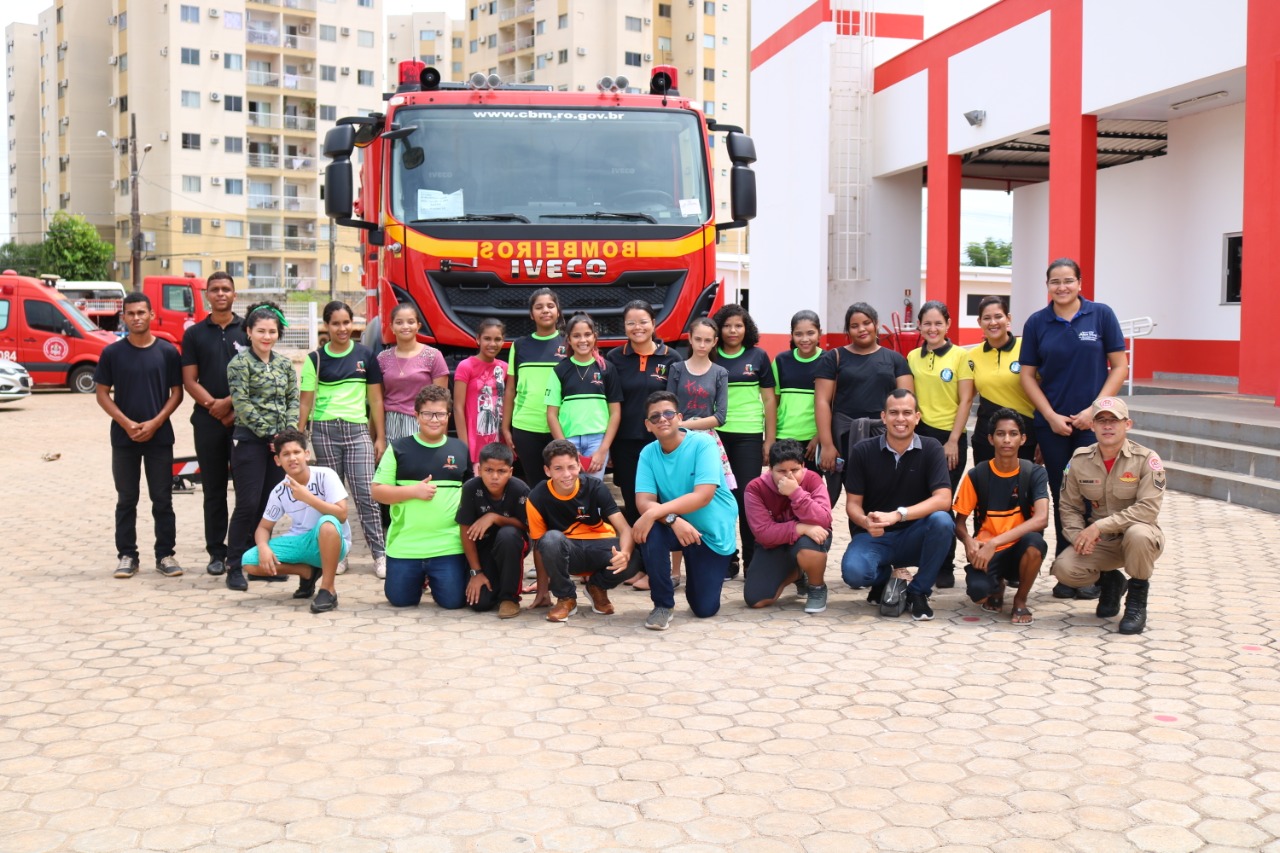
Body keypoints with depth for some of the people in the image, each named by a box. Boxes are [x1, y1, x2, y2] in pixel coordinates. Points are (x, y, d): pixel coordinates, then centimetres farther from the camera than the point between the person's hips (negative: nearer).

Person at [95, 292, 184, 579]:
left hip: (159, 436, 0)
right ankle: (127, 555, 14)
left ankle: (165, 555, 11)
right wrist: (126, 423, -11)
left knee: (162, 499, 3)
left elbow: (177, 392, 2)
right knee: (126, 499, 7)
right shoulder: (112, 353, 1)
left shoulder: (167, 351, 1)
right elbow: (102, 394, 2)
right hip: (123, 437, 0)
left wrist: (154, 423, -10)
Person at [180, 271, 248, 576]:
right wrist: (214, 406, -11)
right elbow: (189, 381, 3)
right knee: (213, 489, 5)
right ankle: (216, 552, 11)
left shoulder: (248, 330, 5)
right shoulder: (194, 334, 9)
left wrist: (231, 403, -11)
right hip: (207, 421, 1)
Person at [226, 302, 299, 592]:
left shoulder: (285, 364, 11)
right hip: (250, 441, -5)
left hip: (280, 444, 5)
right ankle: (235, 567, 3)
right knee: (248, 505, -6)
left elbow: (293, 401, 9)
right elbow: (242, 405, -11)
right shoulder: (240, 363, -5)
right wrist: (270, 435, -13)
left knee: (270, 504, 8)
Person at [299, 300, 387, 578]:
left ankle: (380, 554, -3)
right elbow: (306, 402, 6)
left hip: (357, 430, 0)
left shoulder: (365, 355, 6)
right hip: (325, 430, 0)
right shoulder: (315, 359, 5)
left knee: (366, 494, -7)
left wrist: (380, 437, 4)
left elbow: (375, 399, 8)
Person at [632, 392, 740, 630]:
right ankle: (663, 604, -13)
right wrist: (673, 520, -35)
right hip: (675, 526, 2)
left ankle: (700, 575, 34)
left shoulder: (703, 443, -20)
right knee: (651, 531, -33)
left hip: (713, 531, -2)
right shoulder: (648, 453, -7)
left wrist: (654, 513, -37)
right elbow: (644, 501, -15)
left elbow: (703, 496, -30)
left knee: (705, 609, -3)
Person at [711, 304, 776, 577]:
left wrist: (770, 440, 2)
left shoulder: (758, 357, 6)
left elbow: (769, 400, 6)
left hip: (749, 435, -1)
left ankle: (753, 560, 7)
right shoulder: (711, 358, 8)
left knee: (748, 496, -2)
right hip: (716, 434, 1)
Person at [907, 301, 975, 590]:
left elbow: (965, 400, -5)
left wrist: (953, 441, -10)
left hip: (949, 436, -3)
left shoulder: (960, 355, -2)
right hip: (919, 435, 3)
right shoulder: (913, 357, 9)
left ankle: (945, 568, 11)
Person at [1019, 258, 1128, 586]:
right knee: (1062, 498, 7)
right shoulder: (1037, 323, 4)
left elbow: (1119, 367, -1)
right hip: (1051, 424, 2)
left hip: (1093, 422, -2)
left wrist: (1094, 410, -10)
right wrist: (1051, 416, -6)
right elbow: (1027, 375, 5)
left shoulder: (1101, 315, -1)